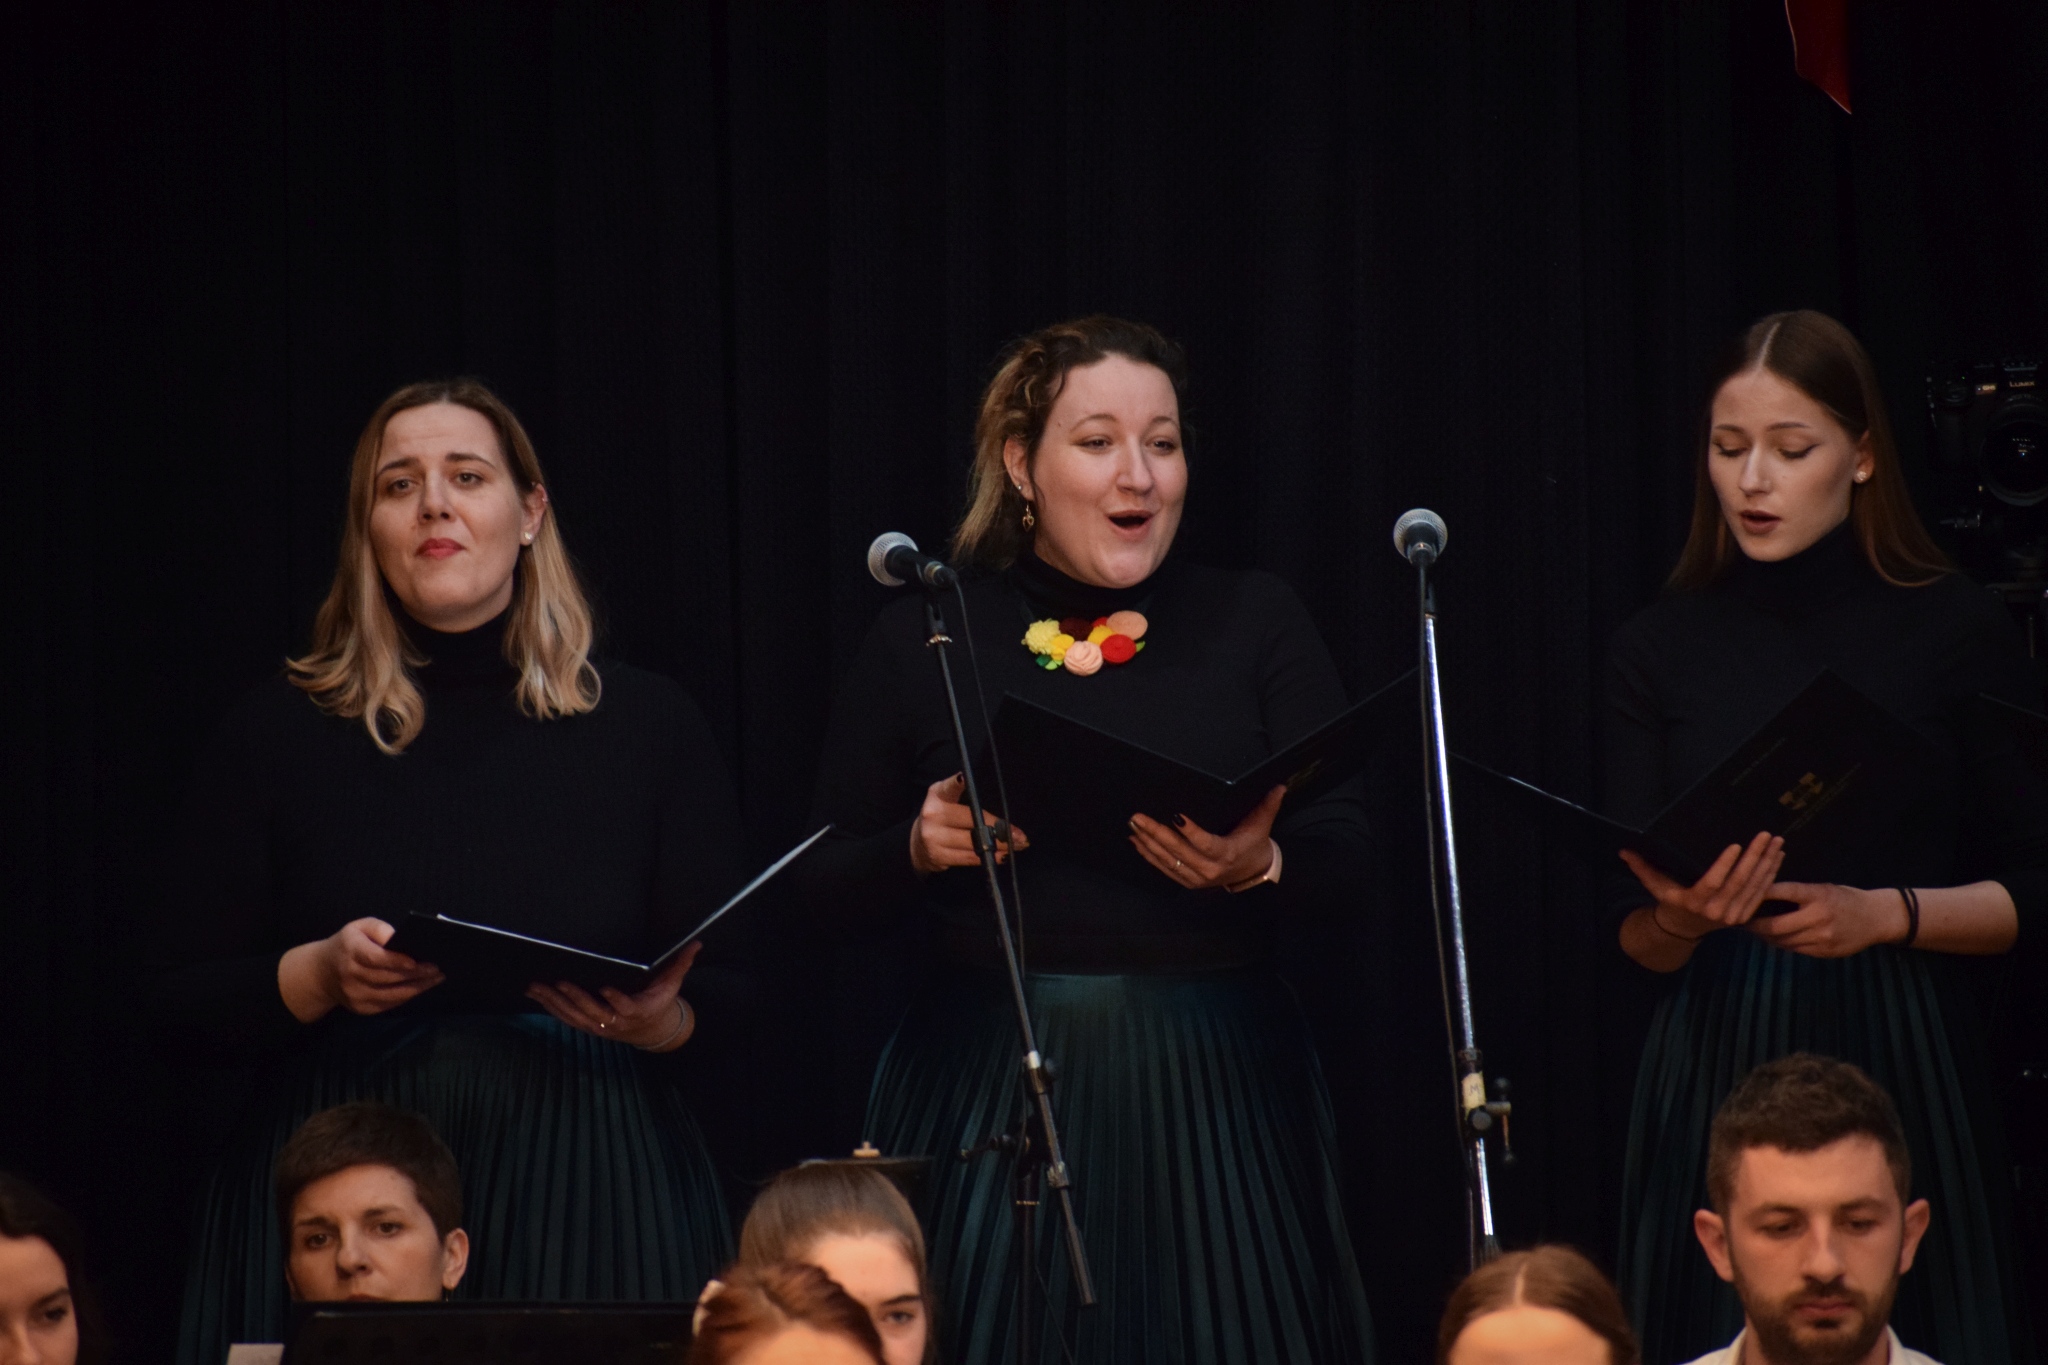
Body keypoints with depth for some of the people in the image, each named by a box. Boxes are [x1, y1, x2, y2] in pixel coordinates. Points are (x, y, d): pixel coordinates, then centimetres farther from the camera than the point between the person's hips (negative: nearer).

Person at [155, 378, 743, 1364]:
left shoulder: (651, 728, 8)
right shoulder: (279, 735, 6)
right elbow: (184, 1003, 5)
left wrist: (661, 1020, -14)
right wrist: (317, 977, -14)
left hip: (590, 1200, 0)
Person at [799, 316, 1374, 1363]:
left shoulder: (1257, 626, 9)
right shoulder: (924, 640, 7)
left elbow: (1348, 856, 2)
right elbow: (829, 891, 10)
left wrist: (1259, 868, -19)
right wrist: (921, 849, -10)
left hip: (1211, 1088, 1)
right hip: (988, 1093, -1)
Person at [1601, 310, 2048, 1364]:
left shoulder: (1955, 632, 0)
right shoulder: (1660, 652, 6)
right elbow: (1635, 939, 5)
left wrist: (1885, 913, -14)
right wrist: (1683, 916, -16)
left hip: (1904, 1059, -1)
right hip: (1718, 1067, 2)